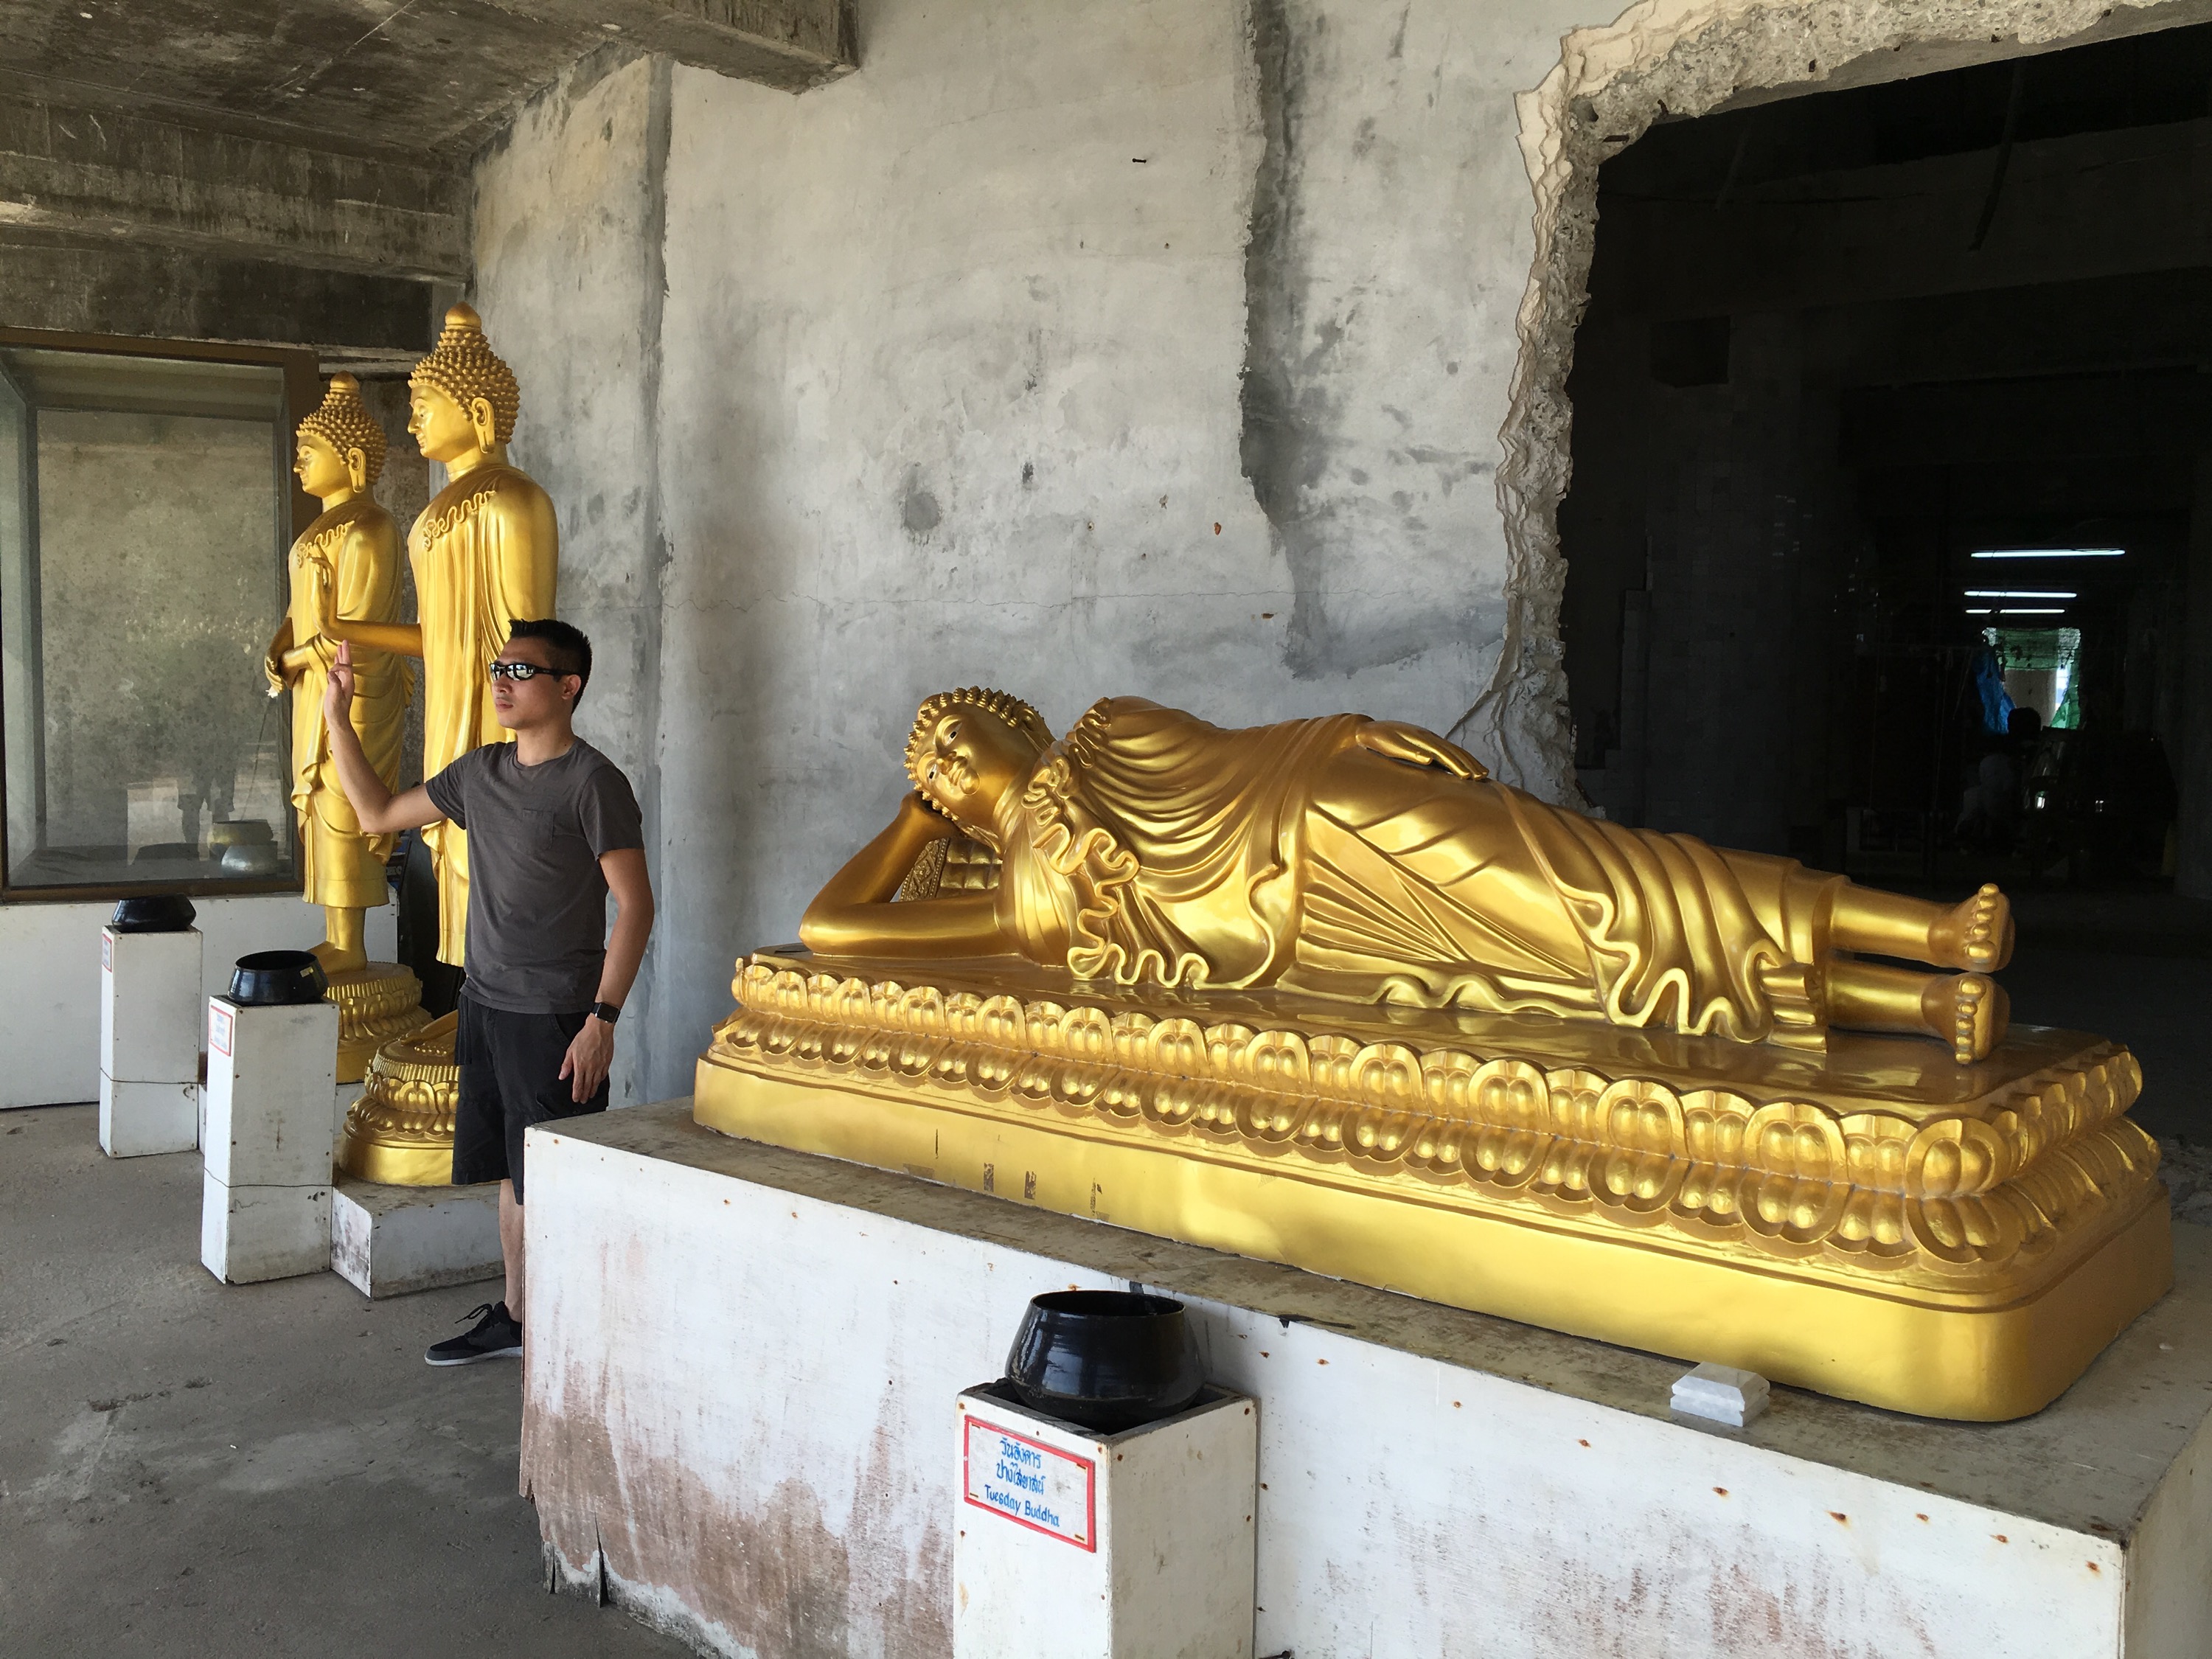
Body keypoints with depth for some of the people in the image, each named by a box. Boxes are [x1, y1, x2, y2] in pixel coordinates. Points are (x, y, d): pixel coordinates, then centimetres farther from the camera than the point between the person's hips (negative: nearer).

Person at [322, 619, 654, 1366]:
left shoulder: (592, 781, -13)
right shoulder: (480, 771, 10)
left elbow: (635, 905, -15)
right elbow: (379, 813, 22)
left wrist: (603, 1017, -21)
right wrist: (337, 720, 13)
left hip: (555, 1017, -7)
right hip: (485, 1004, 7)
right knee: (512, 1176, 17)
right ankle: (514, 1318, 30)